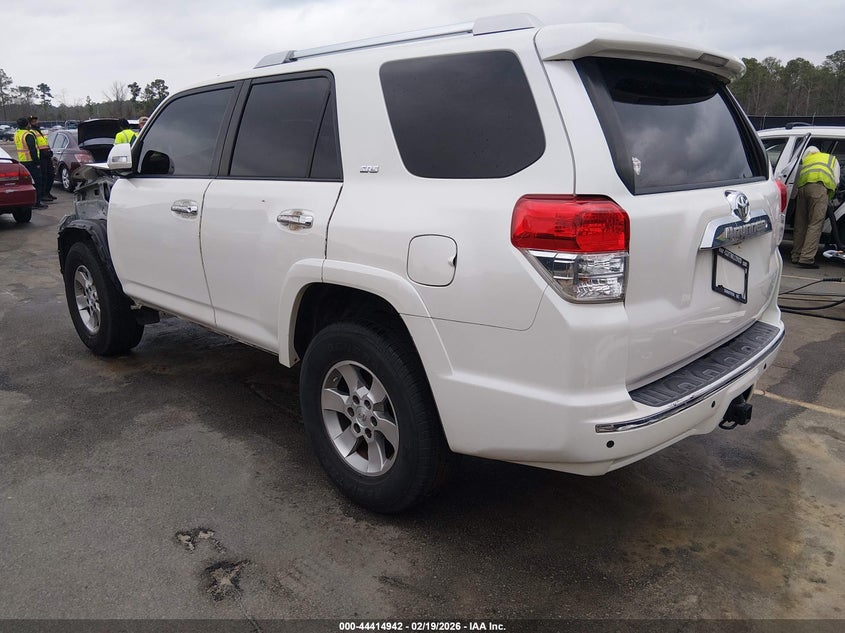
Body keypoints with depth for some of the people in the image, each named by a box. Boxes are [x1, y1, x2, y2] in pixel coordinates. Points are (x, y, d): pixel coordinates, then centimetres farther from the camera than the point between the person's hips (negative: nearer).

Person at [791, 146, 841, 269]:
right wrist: (829, 197, 29)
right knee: (815, 224, -7)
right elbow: (835, 181, 20)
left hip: (802, 187, 4)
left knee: (800, 224, 10)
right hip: (818, 185, -4)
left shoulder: (805, 159, 37)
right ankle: (806, 259, -15)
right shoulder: (832, 159, 30)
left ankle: (796, 256, 15)